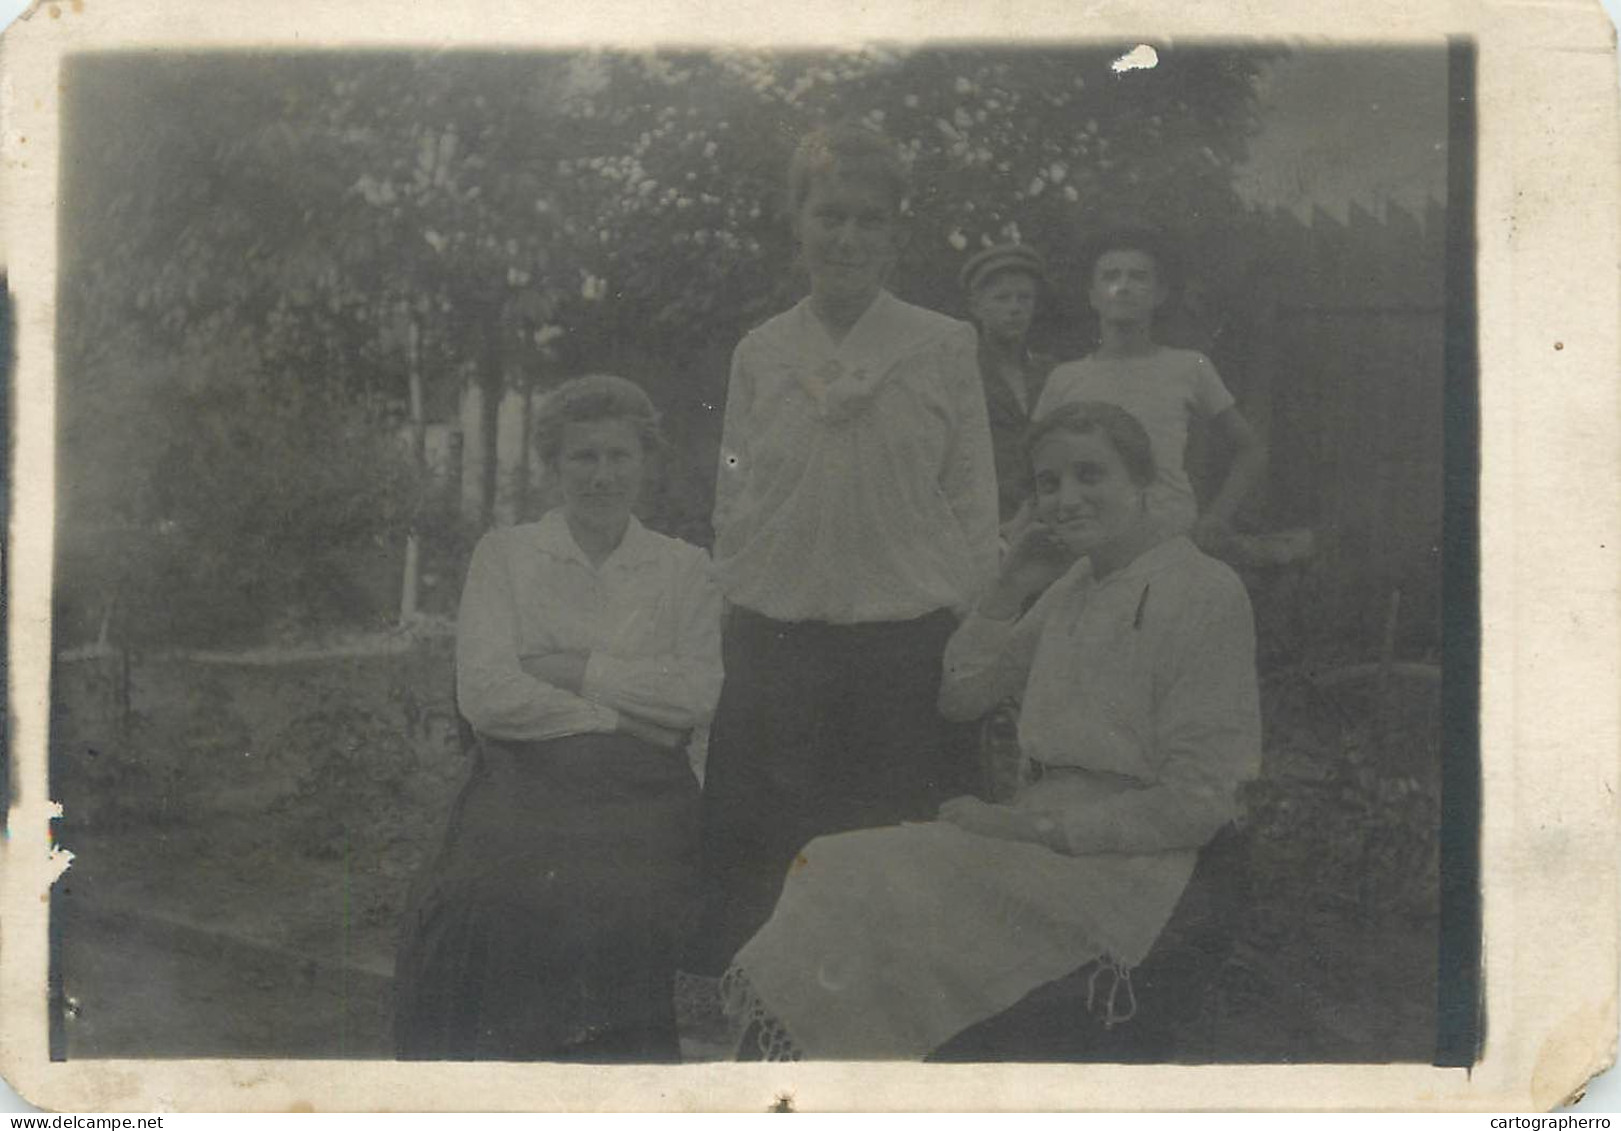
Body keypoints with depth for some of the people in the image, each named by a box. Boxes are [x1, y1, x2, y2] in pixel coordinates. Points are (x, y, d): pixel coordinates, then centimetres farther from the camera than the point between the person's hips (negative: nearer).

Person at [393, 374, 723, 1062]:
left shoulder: (685, 570, 16)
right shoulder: (504, 555, 13)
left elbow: (699, 694, 0)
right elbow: (484, 693, 0)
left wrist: (576, 670, -4)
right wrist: (619, 717, -4)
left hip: (638, 795, 0)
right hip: (526, 779, 0)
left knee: (620, 908, -32)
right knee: (483, 899, -32)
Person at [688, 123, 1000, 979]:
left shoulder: (946, 348, 2)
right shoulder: (759, 355, 8)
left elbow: (975, 504, 4)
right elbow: (732, 505, 13)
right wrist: (747, 624, 7)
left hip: (909, 642, -2)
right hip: (777, 643, 2)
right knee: (762, 859, 4)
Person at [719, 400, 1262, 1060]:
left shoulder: (1203, 592, -9)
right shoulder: (1069, 587, 16)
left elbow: (1201, 798, -13)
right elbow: (957, 694, 21)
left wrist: (1033, 824, -15)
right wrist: (1009, 589, 8)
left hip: (1119, 858, -8)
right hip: (1044, 827, 8)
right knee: (833, 870, -12)